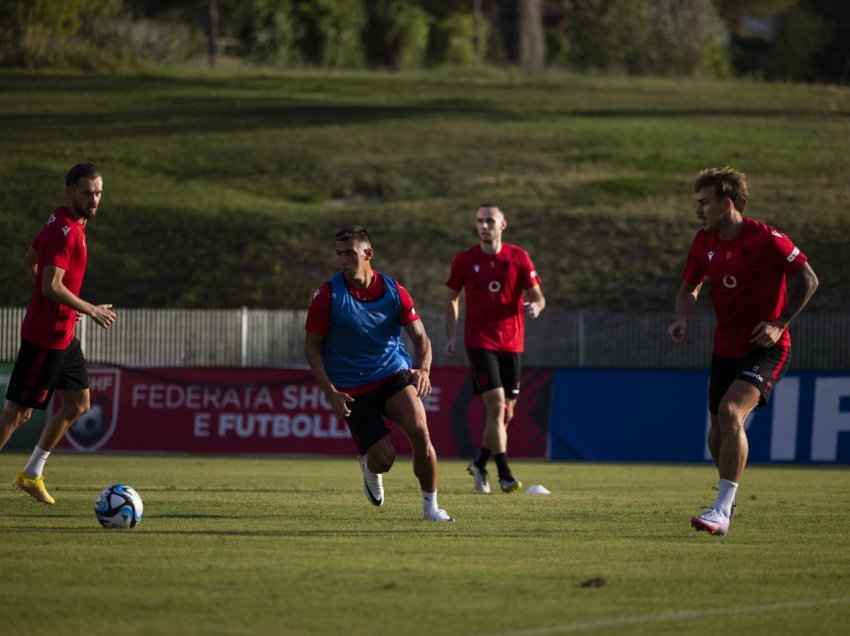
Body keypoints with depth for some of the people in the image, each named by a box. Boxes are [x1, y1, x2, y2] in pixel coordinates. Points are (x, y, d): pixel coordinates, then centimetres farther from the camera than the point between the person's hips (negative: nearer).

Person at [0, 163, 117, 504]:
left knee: (78, 405, 15)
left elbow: (29, 261, 21)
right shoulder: (65, 231, -21)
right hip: (45, 336, -10)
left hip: (63, 336, 10)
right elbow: (51, 286, -27)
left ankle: (31, 475, 24)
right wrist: (91, 310, -17)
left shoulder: (59, 221, 10)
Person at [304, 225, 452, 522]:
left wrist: (424, 369, -19)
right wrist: (330, 392, -13)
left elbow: (420, 337, 3)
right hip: (352, 391, -1)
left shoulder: (394, 291, -3)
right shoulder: (328, 295, -9)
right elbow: (312, 346, -3)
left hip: (394, 374, 1)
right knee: (384, 458, -11)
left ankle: (430, 506, -7)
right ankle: (369, 467, 30)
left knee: (419, 431, -25)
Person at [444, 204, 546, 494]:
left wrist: (536, 305, -23)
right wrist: (451, 335, 2)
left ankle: (480, 464, 29)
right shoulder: (464, 260, 1)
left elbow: (537, 296, 1)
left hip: (511, 342, 3)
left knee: (505, 412, 8)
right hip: (480, 341, -3)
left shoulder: (518, 258, 2)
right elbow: (452, 298, 12)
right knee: (496, 403, -16)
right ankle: (505, 474, -14)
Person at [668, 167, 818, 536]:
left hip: (766, 349, -7)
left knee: (730, 411, -26)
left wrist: (779, 324, -17)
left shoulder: (766, 239, -16)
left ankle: (722, 512, -28)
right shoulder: (704, 242, 3)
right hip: (726, 349, 7)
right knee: (718, 430, 12)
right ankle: (728, 498, 41)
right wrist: (682, 320, -3)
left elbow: (808, 280, -10)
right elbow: (689, 288, 17)